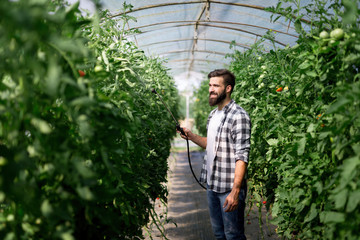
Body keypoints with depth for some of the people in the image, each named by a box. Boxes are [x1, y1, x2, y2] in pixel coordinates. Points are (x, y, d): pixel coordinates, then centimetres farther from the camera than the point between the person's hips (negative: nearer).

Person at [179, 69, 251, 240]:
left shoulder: (238, 116, -17)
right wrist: (191, 136, 6)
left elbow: (242, 156, -21)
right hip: (211, 184, 8)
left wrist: (235, 191, -26)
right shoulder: (213, 115, 11)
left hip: (229, 188, -8)